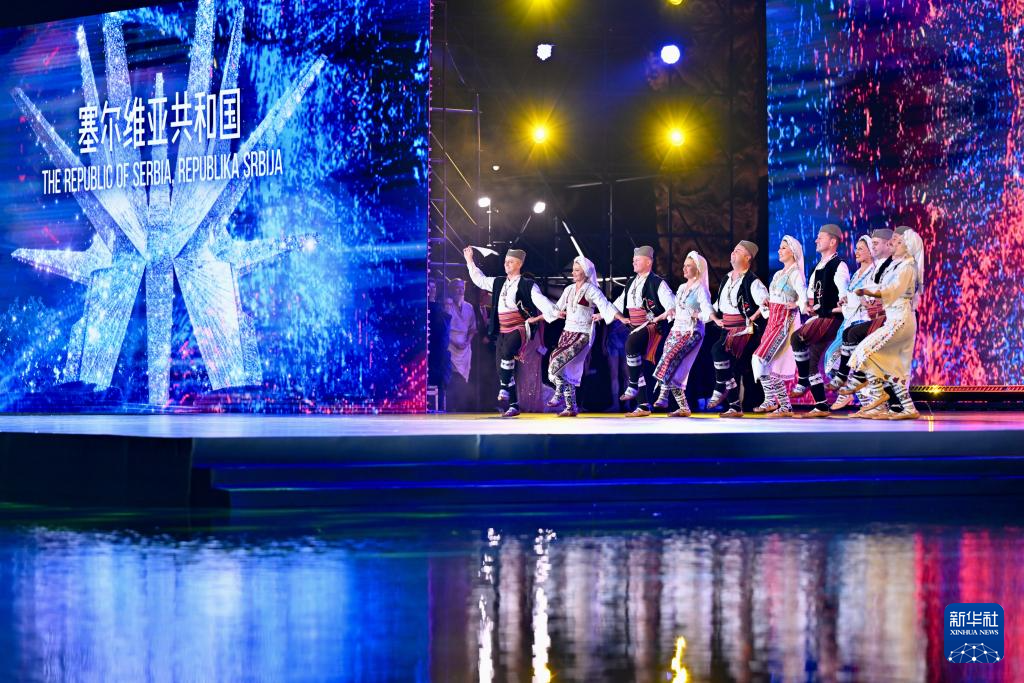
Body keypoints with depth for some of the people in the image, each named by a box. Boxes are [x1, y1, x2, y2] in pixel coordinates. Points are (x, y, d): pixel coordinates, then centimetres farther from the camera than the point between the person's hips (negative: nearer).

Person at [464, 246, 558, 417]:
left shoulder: (527, 285, -3)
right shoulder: (499, 283, 15)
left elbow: (541, 301, -13)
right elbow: (479, 280, 28)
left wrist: (554, 313, -29)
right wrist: (469, 261, 29)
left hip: (518, 329, -7)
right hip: (502, 331, 7)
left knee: (506, 353, -35)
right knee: (502, 369, 3)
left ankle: (504, 391, -32)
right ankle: (513, 405, 8)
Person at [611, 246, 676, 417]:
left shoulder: (657, 283, -5)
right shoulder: (631, 283, 17)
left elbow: (670, 303, -16)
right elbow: (619, 304, 27)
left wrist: (671, 310, -37)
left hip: (651, 325, -8)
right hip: (635, 328, 8)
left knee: (631, 344, -33)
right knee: (633, 365, 5)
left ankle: (633, 387, -25)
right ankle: (643, 405, 12)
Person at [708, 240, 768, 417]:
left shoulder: (752, 282, -7)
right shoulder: (726, 280, 17)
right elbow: (717, 304, 27)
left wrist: (752, 318, -20)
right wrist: (716, 319, 10)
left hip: (746, 331, -8)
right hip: (729, 330, 8)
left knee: (718, 350, -28)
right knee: (732, 368, 4)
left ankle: (720, 390, -17)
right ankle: (735, 407, 7)